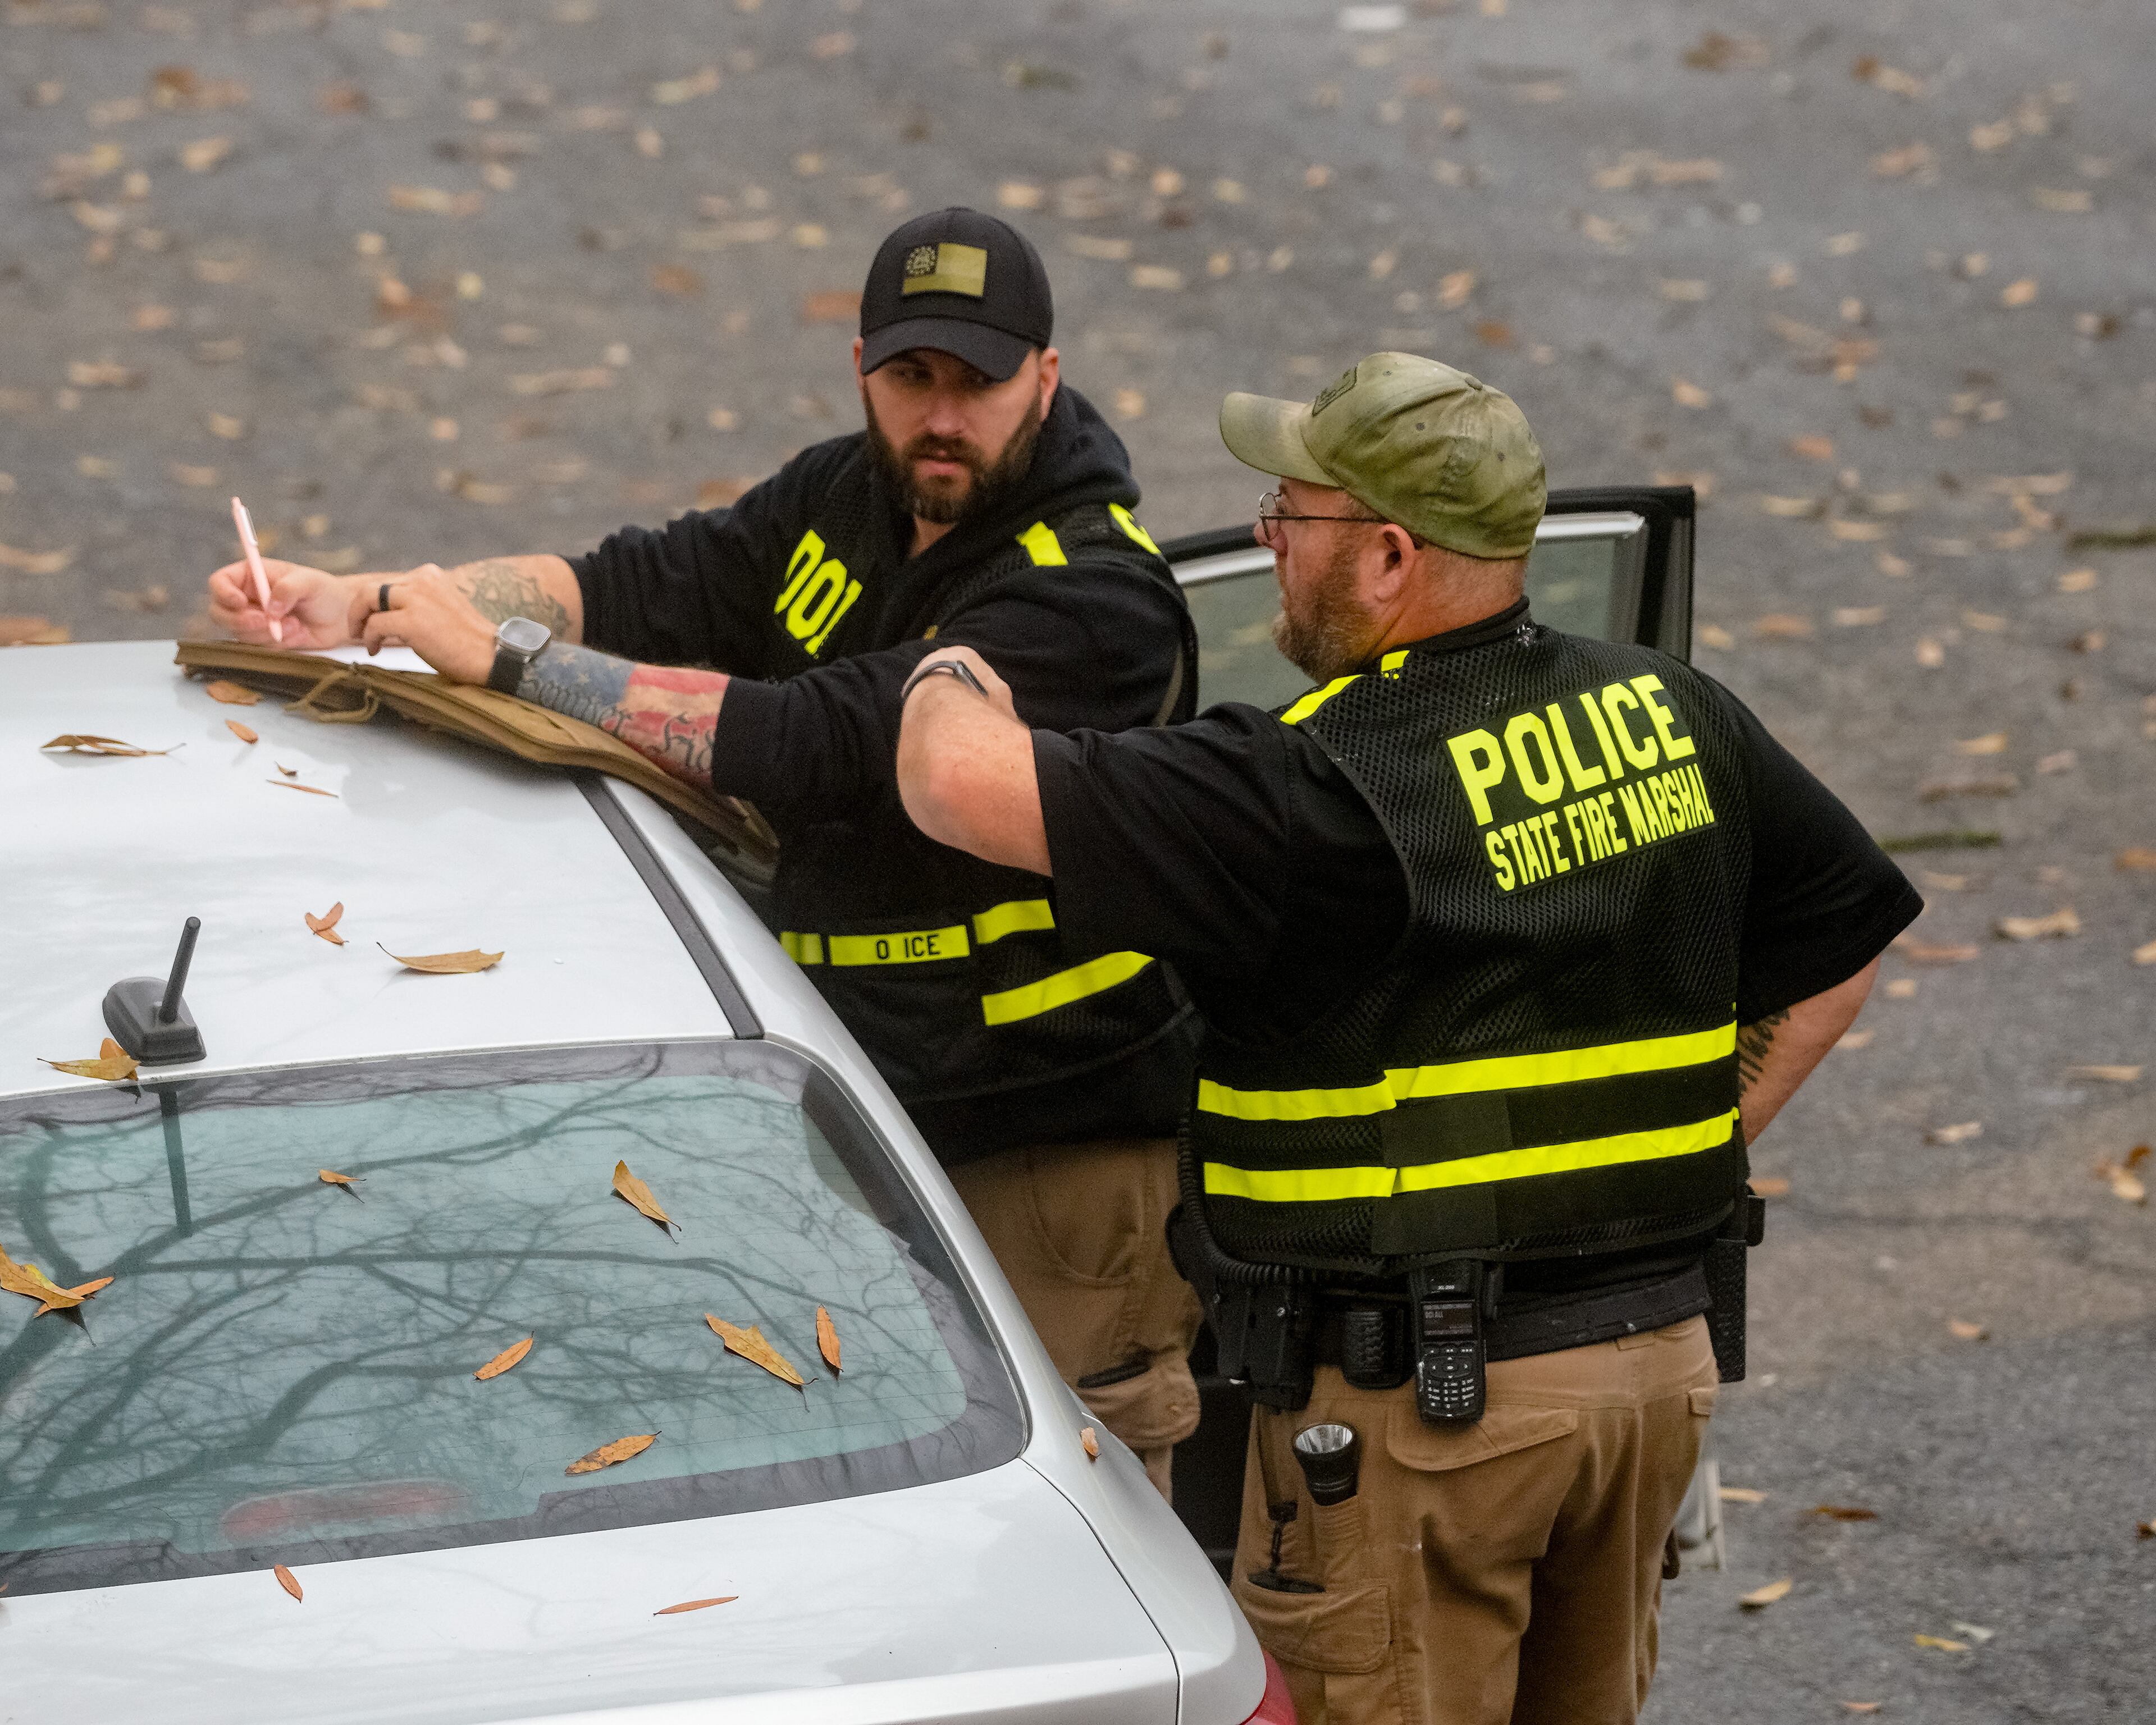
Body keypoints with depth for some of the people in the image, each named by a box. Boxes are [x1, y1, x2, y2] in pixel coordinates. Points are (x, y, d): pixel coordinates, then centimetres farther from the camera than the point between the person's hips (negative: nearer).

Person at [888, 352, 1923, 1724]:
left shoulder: (1320, 793, -19)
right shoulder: (1673, 720, 4)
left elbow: (960, 781, -22)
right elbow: (1848, 940, 16)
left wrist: (954, 669, 1)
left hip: (1419, 1402, -7)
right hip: (1661, 1355, 7)